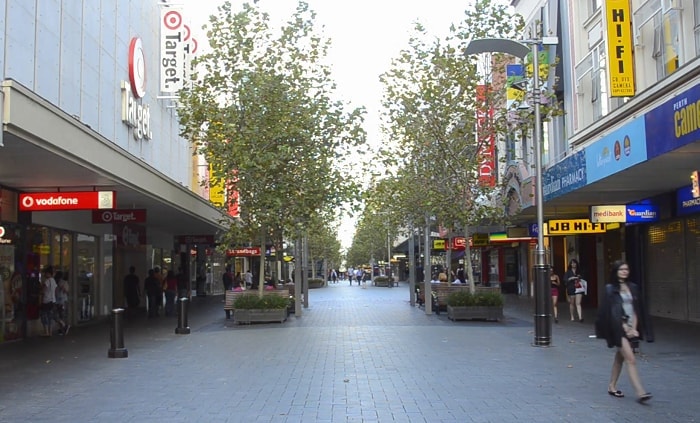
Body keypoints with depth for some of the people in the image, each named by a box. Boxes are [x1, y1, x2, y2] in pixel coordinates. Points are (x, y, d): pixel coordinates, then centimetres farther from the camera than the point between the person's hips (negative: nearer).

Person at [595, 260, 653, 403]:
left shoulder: (633, 288, 10)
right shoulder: (610, 289, -5)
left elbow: (636, 310, 9)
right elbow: (613, 312, -9)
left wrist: (634, 328, -3)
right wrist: (625, 328, -13)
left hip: (631, 328, 6)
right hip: (619, 328, -6)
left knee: (620, 358, 15)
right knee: (631, 360, -14)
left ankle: (612, 386, 27)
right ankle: (640, 392, -18)